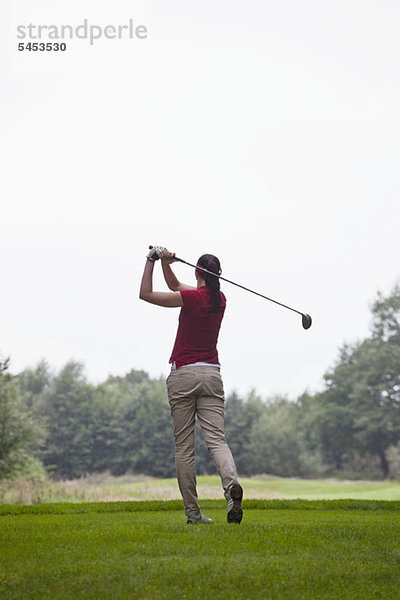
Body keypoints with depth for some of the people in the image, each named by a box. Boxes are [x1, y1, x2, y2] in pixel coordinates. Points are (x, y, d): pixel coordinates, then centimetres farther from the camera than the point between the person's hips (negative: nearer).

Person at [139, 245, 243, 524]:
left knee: (184, 446, 2)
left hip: (183, 375, -4)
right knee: (217, 439, -4)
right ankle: (232, 483, -33)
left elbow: (146, 294, -3)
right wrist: (165, 263, 7)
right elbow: (175, 286, 20)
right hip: (212, 375, 5)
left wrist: (152, 261, 0)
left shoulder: (192, 297, -9)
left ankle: (193, 512, 1)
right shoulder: (220, 300, 11)